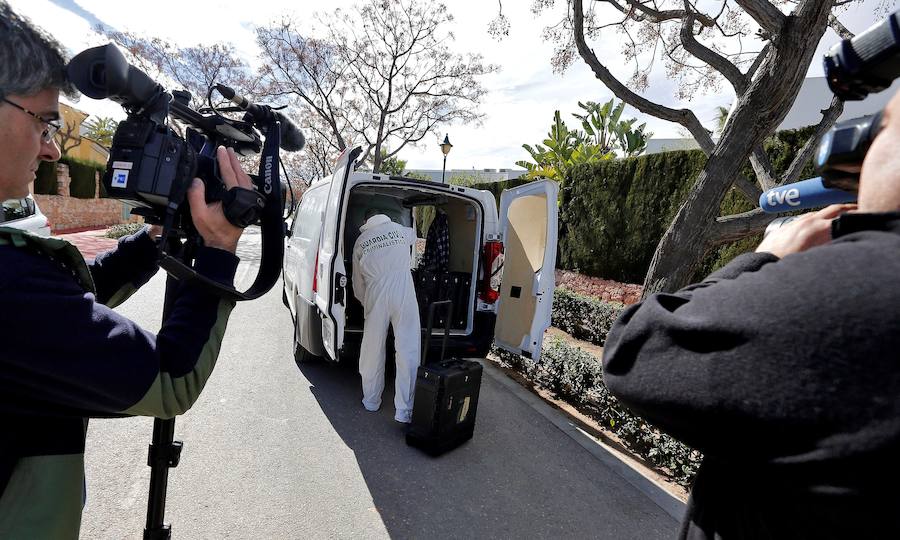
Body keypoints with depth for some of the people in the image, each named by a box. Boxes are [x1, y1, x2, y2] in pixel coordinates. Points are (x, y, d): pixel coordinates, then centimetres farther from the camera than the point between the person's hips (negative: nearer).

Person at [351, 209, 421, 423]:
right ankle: (404, 410, 1)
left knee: (373, 349, 14)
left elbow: (358, 282, 18)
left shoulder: (360, 241, 15)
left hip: (376, 297, 1)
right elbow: (414, 235, 39)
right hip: (403, 295, -1)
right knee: (407, 351, 0)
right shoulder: (399, 229, 13)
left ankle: (371, 401, 29)